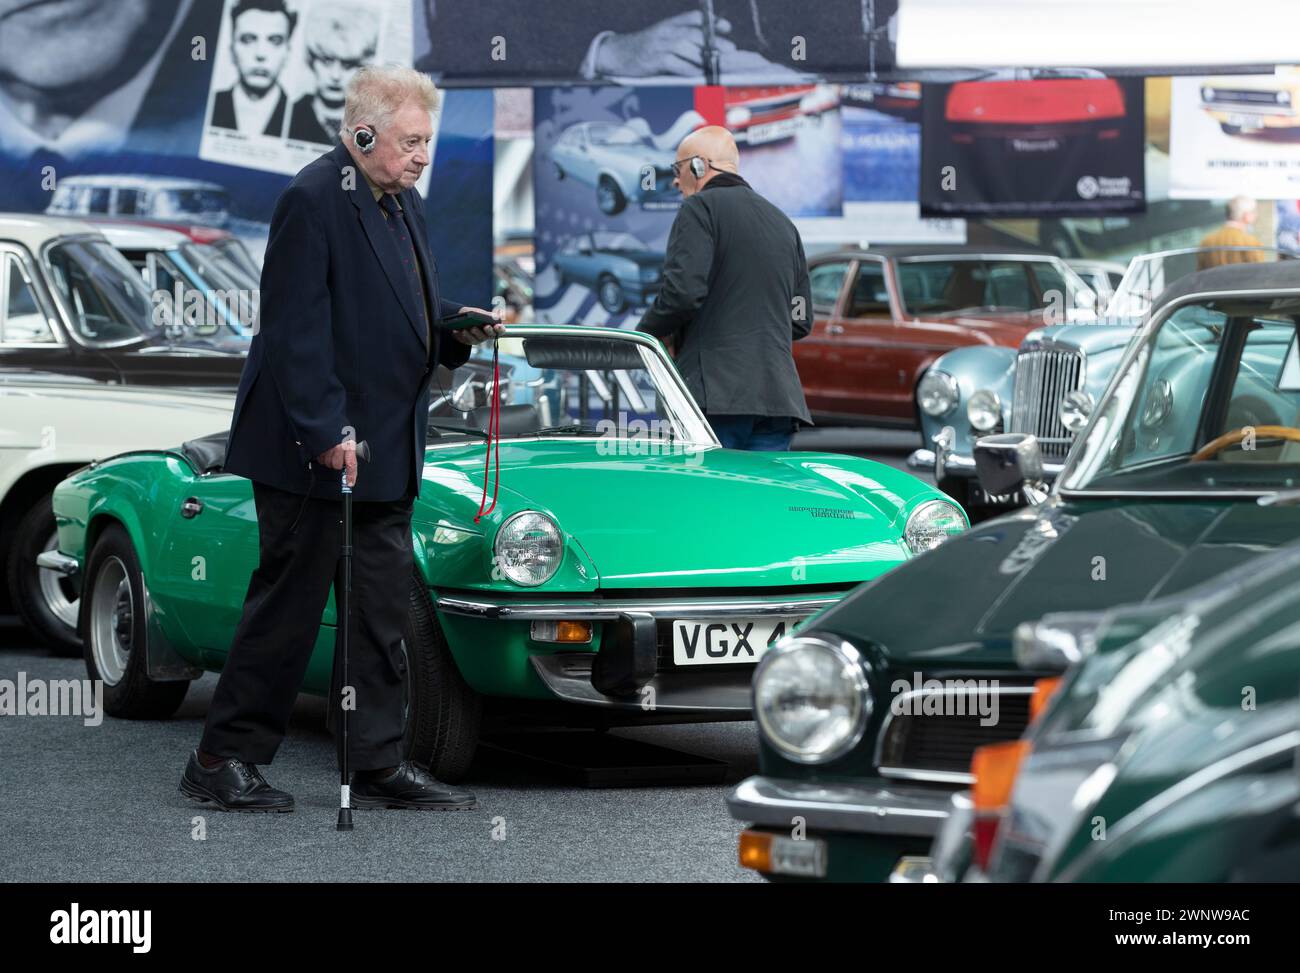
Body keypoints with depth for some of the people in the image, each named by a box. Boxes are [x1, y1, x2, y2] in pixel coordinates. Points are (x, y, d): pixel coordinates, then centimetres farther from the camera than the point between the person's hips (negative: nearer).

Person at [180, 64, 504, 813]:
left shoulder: (404, 205, 14)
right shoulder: (314, 200, -15)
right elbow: (295, 329, -20)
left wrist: (457, 328, 4)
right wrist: (326, 433, -23)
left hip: (387, 454, 9)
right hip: (315, 452, -9)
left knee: (383, 612, 10)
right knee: (289, 604, -3)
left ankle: (378, 764, 17)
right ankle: (224, 759, 7)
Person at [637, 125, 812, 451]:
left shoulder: (700, 208, -1)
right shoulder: (784, 223, 22)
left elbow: (683, 292, -14)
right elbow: (802, 321, 21)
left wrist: (645, 334, 2)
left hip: (716, 396, -7)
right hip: (778, 397, 7)